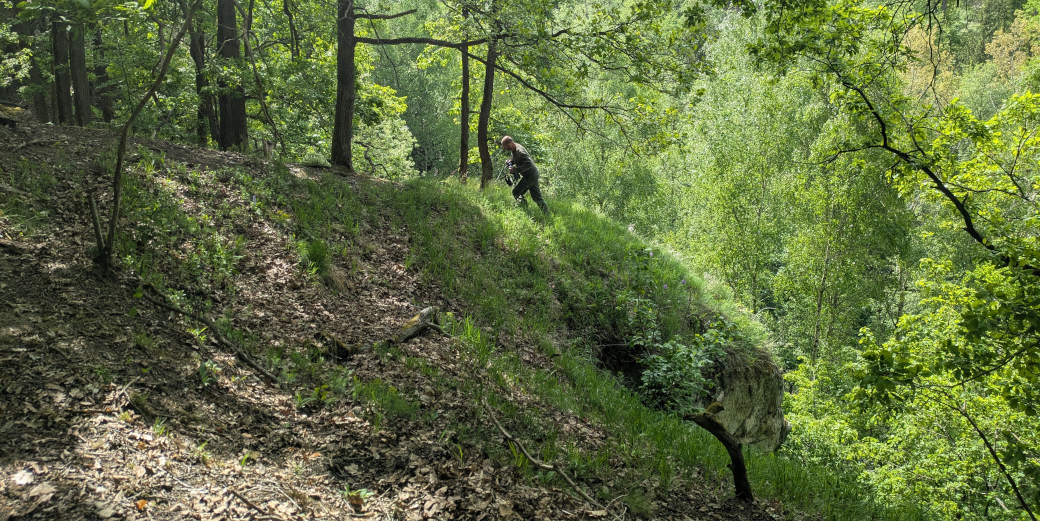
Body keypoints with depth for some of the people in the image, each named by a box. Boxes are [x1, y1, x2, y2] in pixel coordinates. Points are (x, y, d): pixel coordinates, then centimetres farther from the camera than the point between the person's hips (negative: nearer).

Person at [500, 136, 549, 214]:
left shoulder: (519, 151, -27)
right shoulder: (513, 149, 4)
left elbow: (528, 164, -33)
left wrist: (515, 169, -30)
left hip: (530, 175, -10)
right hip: (533, 174, 10)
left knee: (516, 192, -2)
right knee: (537, 197, 13)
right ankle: (547, 214, 16)